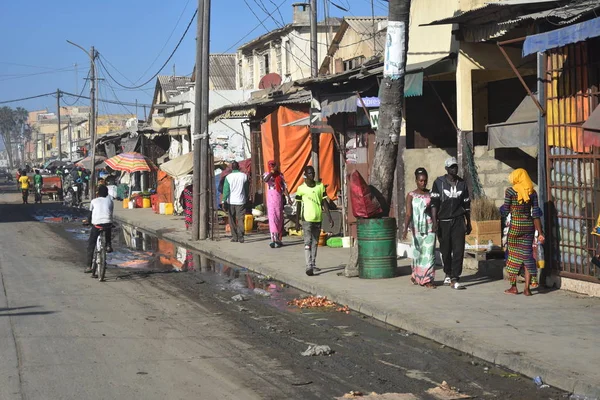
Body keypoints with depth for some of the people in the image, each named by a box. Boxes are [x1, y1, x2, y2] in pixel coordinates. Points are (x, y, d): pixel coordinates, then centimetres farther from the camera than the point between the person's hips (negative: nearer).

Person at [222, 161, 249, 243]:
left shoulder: (228, 177, -5)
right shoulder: (244, 176, -2)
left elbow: (226, 190, -5)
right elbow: (246, 189, 6)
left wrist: (224, 201, -2)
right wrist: (247, 199, 16)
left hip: (231, 201, 0)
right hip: (241, 201, 0)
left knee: (232, 221, 10)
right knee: (240, 219, 1)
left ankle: (234, 237, 12)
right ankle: (240, 237, -9)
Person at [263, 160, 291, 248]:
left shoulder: (280, 175, 10)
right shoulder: (267, 174, 4)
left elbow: (284, 187, 8)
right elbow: (265, 180, -20)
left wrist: (288, 197, 0)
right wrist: (272, 171, -16)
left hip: (279, 198, 3)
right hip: (271, 199, -2)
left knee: (279, 218, 5)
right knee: (272, 217, -11)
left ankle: (278, 238, 12)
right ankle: (274, 238, -16)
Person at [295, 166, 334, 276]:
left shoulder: (320, 186, 6)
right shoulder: (301, 188, -4)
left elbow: (324, 202, 9)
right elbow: (298, 205, 1)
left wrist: (330, 217, 4)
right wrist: (297, 221, -1)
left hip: (318, 218, 4)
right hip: (307, 219, -4)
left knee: (315, 242, 12)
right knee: (308, 242, -10)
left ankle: (313, 264, 21)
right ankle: (309, 266, -15)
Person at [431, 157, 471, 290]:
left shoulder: (462, 184, 8)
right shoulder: (439, 183, 0)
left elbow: (466, 205, 15)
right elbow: (434, 203, -4)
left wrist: (468, 223, 15)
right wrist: (435, 221, -11)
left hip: (458, 220, 1)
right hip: (443, 221, -1)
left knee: (458, 250, -9)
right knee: (445, 250, 8)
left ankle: (454, 279, -10)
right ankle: (448, 274, 29)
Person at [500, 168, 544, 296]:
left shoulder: (510, 191, -7)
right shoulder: (532, 192, 2)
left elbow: (505, 211, -4)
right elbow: (536, 214, 0)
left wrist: (501, 208, 19)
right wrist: (540, 233, 1)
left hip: (515, 225, -3)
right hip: (529, 225, 3)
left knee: (513, 254, 8)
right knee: (527, 255, 7)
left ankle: (513, 287, 10)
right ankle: (527, 288, 4)